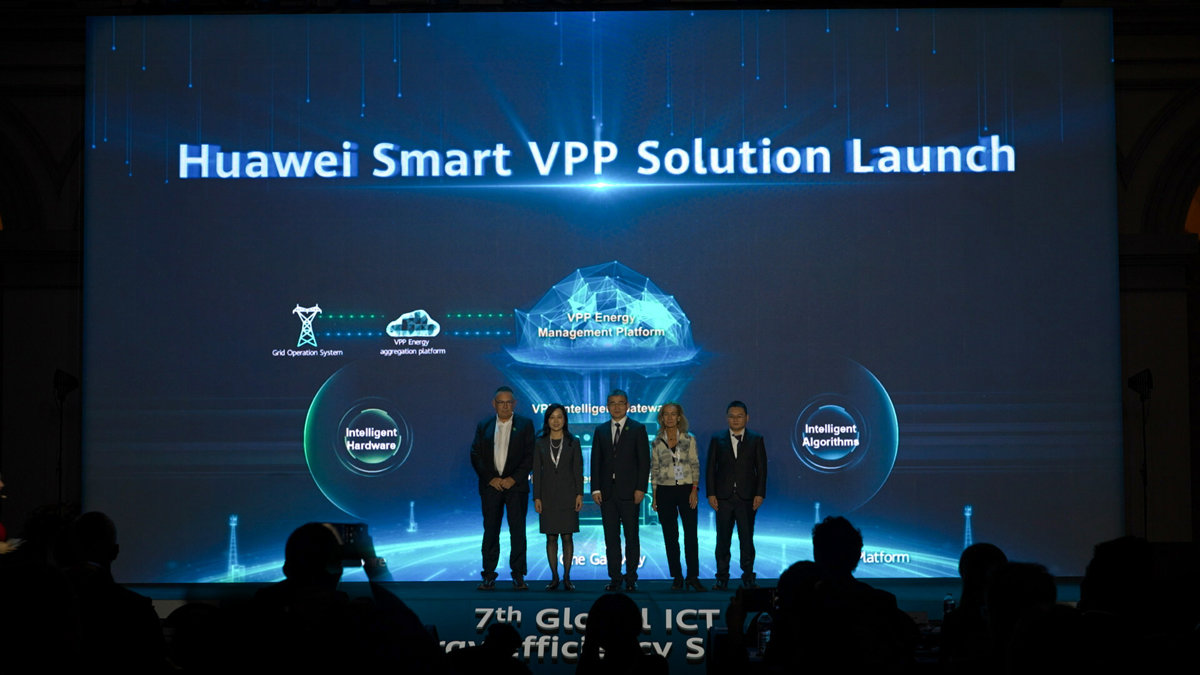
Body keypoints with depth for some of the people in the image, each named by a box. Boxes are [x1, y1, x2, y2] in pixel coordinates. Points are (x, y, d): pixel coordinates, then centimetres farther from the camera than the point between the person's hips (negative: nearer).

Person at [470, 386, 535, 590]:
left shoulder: (525, 425, 6)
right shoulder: (483, 427, 12)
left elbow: (530, 455, -1)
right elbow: (476, 456, 6)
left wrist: (514, 479, -10)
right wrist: (490, 478, -6)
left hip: (516, 485, -2)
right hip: (491, 486, 2)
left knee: (518, 530, -2)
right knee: (490, 530, 2)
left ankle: (518, 575, 1)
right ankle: (489, 575, 5)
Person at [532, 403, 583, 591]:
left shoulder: (573, 442, 4)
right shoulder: (540, 443, 6)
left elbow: (578, 470, 2)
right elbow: (536, 471, 5)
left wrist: (579, 494, -6)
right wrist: (536, 497, -1)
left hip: (567, 495, -1)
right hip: (547, 495, 1)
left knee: (567, 537, -1)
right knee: (551, 537, 3)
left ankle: (567, 577, 4)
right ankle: (554, 577, 9)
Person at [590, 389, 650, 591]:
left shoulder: (638, 429, 3)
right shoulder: (601, 430, 12)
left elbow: (644, 461, -1)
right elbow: (595, 461, 10)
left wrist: (640, 489, -9)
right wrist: (595, 488, 0)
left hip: (629, 491, -3)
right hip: (607, 492, 3)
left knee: (631, 537, 1)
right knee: (611, 538, 4)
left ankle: (631, 578, 7)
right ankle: (615, 578, 9)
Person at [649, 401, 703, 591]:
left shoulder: (689, 440, 4)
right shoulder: (657, 442, 7)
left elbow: (695, 466, 2)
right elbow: (654, 470, 8)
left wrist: (694, 490, -7)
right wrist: (654, 496, 3)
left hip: (686, 489, -1)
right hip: (665, 490, 1)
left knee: (691, 534, -4)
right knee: (670, 536, 2)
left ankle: (693, 576, 2)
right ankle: (677, 577, 8)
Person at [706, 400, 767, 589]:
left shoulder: (756, 440, 6)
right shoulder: (717, 440, 8)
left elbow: (761, 469, 3)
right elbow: (711, 468, 6)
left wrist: (760, 494, -5)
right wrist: (711, 494, -3)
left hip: (747, 497, -1)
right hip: (723, 497, 1)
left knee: (747, 538, 0)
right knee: (723, 539, 3)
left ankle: (748, 577, 7)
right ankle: (722, 578, 9)